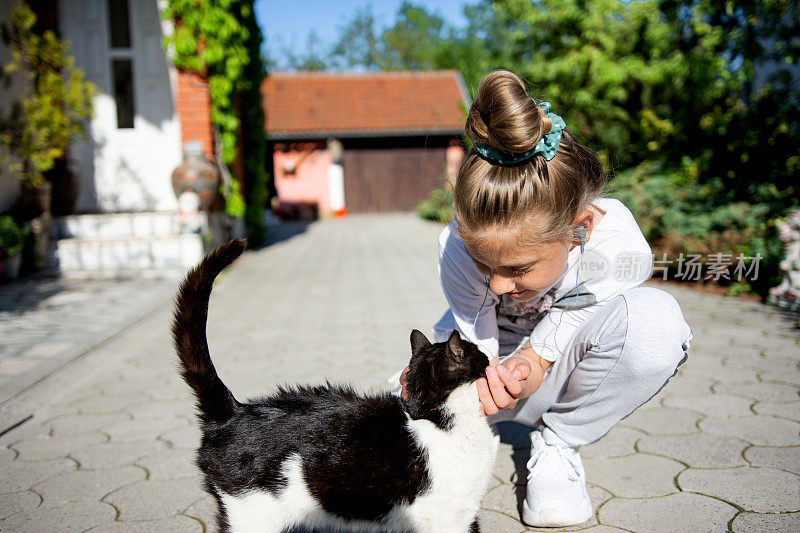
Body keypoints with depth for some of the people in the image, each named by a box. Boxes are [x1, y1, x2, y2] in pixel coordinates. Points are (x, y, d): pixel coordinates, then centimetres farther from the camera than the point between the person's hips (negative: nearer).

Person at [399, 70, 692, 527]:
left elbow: (549, 341, -18)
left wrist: (533, 362, -41)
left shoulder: (620, 250, -33)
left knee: (654, 318, -33)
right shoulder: (458, 248, -31)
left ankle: (556, 443, -10)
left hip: (555, 360, 0)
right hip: (490, 362, 1)